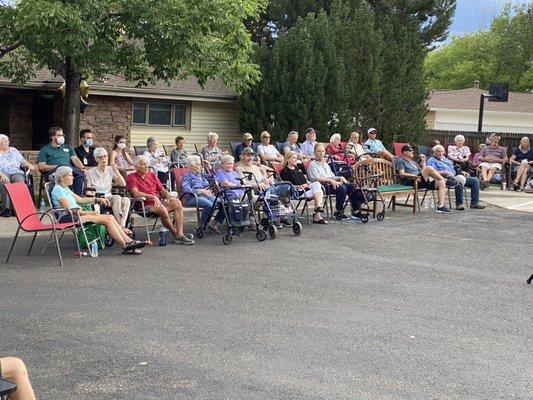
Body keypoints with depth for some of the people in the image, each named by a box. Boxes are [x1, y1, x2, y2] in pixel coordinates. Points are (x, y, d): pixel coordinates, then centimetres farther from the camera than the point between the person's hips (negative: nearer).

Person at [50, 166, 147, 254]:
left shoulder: (65, 188, 21)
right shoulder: (58, 189, -9)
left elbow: (80, 199, 29)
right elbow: (69, 209, -17)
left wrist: (97, 199, 20)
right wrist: (88, 213, -17)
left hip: (75, 215, 10)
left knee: (110, 217, -5)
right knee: (107, 219, -20)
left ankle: (129, 241, -11)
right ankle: (125, 247, -19)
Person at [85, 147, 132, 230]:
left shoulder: (110, 170, 14)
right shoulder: (91, 173, 5)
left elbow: (123, 184, 8)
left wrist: (116, 171, -5)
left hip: (109, 197, 4)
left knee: (126, 200, -29)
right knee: (117, 198, -33)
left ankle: (122, 225, -38)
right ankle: (120, 226, -36)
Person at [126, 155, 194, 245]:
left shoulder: (152, 175, 22)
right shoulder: (131, 177, 4)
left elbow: (162, 190, 21)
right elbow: (136, 193, -11)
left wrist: (168, 195, -3)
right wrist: (152, 196, -20)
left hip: (159, 200, 6)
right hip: (146, 204, -6)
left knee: (177, 203, -23)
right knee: (162, 210, -36)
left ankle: (180, 234, -28)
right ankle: (175, 234, -16)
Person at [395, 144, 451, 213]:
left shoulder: (413, 162, 34)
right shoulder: (401, 161, 9)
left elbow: (423, 171, 28)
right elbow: (402, 174, -8)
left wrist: (423, 161, 18)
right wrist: (414, 175, -20)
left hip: (422, 182, 8)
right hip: (409, 182, -8)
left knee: (441, 182, -12)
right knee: (429, 168, -29)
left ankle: (441, 206, -20)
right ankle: (444, 179, -6)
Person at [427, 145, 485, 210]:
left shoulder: (447, 160, 30)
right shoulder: (432, 160, 5)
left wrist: (461, 172, 13)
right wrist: (444, 173, -23)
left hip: (456, 177, 8)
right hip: (446, 179, -8)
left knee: (475, 180, -5)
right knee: (458, 181, -39)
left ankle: (474, 203, -8)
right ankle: (459, 204, -32)